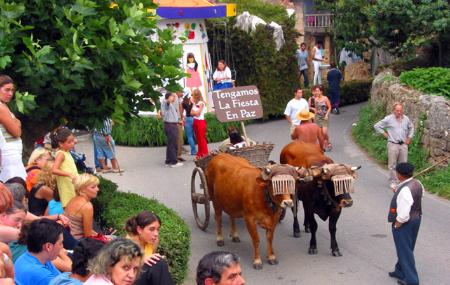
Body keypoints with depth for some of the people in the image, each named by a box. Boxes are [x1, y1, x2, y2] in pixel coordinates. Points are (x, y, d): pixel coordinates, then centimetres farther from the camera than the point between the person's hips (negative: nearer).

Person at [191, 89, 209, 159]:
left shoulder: (201, 103, -9)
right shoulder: (194, 103, 12)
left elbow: (198, 113, -12)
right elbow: (191, 112, 7)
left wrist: (193, 112, 3)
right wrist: (195, 112, -10)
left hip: (201, 121, -7)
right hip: (195, 121, 7)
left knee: (202, 138, -7)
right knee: (198, 138, 9)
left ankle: (205, 154, -5)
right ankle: (200, 154, 14)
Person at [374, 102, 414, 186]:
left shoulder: (406, 119, 8)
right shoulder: (388, 119, -5)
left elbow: (411, 127, 27)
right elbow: (376, 126, 0)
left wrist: (409, 137, 17)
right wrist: (384, 134, -2)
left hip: (403, 144, 4)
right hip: (393, 144, -4)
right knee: (392, 164, 0)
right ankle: (393, 182, 8)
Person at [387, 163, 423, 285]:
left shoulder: (405, 190, -32)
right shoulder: (417, 183, -3)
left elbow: (403, 214, -30)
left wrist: (397, 225, -15)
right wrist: (397, 192, 10)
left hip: (404, 223, -9)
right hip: (416, 219, 9)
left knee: (405, 250, 6)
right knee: (406, 248, 24)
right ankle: (400, 271, 40)